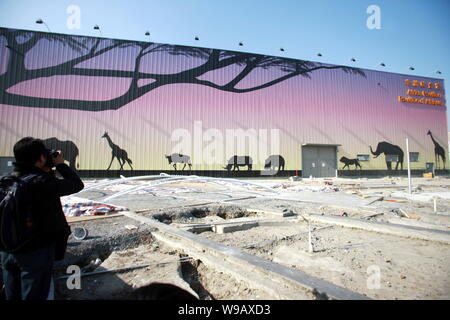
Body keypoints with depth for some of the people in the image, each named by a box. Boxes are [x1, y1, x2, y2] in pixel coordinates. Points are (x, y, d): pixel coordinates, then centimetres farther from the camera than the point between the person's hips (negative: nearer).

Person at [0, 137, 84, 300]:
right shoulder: (42, 182, -24)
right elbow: (77, 185, -15)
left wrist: (47, 170, 6)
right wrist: (60, 164, -5)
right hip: (37, 251, -7)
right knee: (33, 296, 11)